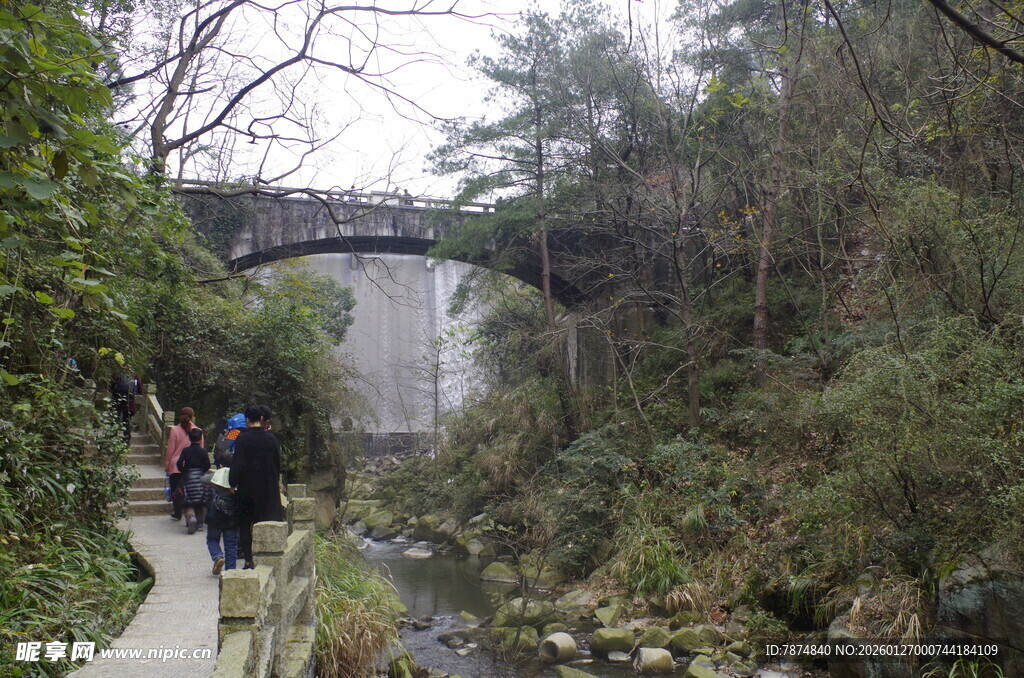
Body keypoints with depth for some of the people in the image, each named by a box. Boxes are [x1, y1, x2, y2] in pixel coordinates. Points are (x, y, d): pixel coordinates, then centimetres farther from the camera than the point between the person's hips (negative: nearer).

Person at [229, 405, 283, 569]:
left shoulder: (242, 438, -10)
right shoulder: (270, 438, 1)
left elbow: (237, 464, -14)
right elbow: (278, 464, 8)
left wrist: (232, 483, -6)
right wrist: (274, 484, 18)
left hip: (247, 489, -3)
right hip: (268, 488, 3)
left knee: (245, 526, 8)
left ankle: (249, 560, 6)